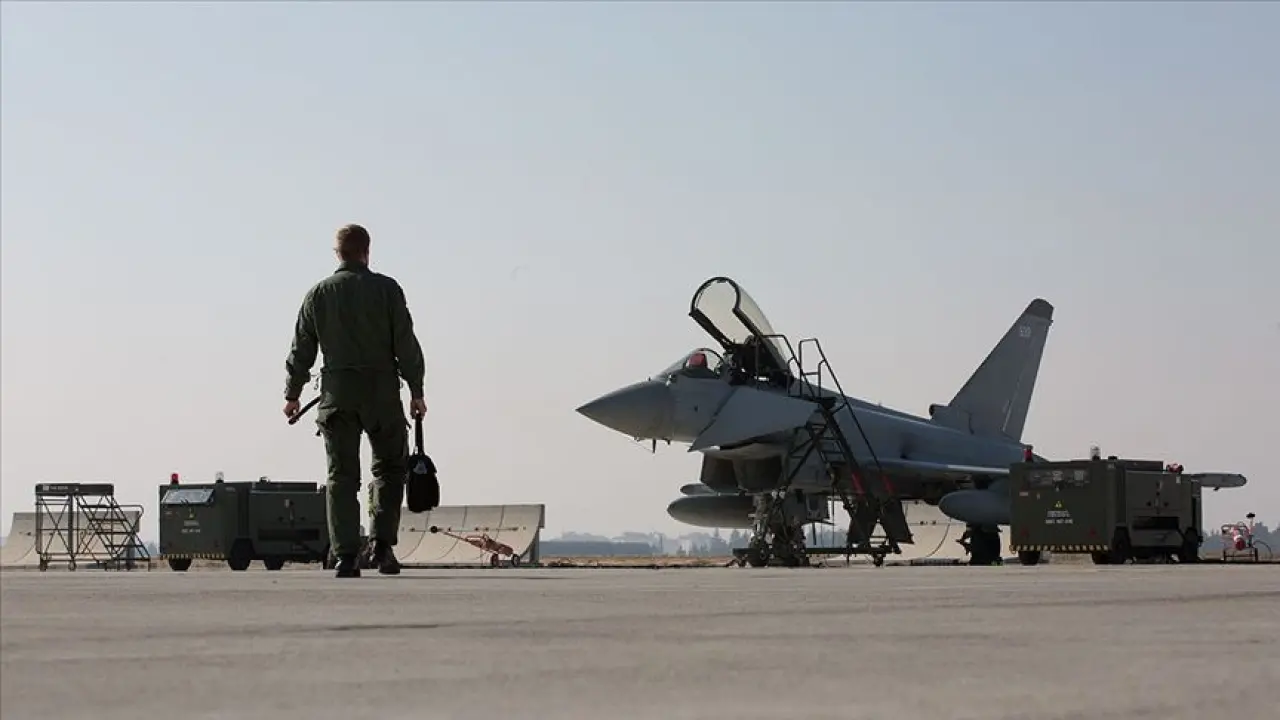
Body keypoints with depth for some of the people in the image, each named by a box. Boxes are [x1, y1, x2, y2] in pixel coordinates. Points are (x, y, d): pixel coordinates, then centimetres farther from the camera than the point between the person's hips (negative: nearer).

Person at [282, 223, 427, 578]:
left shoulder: (318, 294, 6)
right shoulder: (386, 289, -2)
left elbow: (301, 349, 8)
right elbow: (406, 345, -5)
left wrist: (292, 394, 16)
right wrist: (416, 391, -1)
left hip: (337, 394, 2)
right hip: (381, 392, -2)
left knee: (341, 476, 3)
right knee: (390, 466, 13)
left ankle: (346, 556, -4)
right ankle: (382, 545, 0)